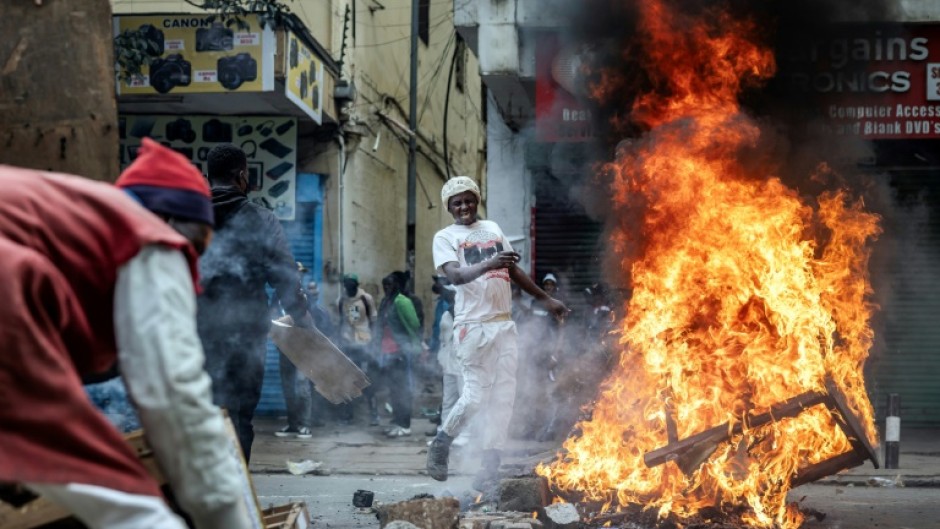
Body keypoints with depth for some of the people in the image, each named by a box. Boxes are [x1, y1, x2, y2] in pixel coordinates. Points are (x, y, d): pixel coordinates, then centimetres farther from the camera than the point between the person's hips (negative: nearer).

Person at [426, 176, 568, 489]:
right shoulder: (445, 237, 1)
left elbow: (513, 269, 26)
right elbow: (454, 275, -16)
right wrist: (487, 265, -35)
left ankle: (490, 465, 2)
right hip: (473, 325, -5)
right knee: (476, 395, -7)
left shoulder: (492, 229, 19)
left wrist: (545, 299, 25)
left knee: (503, 394, -1)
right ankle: (441, 442, 17)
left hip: (504, 323, 5)